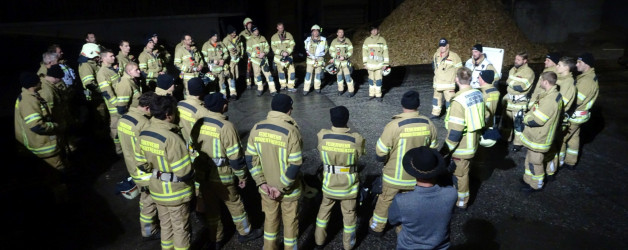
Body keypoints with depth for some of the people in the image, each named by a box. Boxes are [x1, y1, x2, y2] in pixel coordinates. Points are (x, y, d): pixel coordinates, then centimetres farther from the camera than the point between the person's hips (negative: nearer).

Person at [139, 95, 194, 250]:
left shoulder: (143, 135, -6)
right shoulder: (171, 138, -30)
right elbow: (184, 173, -28)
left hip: (156, 190, 7)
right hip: (175, 193, -7)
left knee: (165, 225, 25)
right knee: (180, 229, 13)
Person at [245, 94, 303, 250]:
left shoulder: (257, 128, -8)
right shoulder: (291, 131, -22)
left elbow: (250, 158, -4)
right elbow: (295, 165, -23)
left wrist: (262, 183, -2)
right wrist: (282, 188, -13)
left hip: (266, 187, 4)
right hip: (289, 189, -4)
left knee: (270, 219, 24)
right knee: (290, 222, 18)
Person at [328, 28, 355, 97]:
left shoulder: (347, 40, -1)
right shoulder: (334, 41, 2)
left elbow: (351, 51, -1)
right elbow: (331, 51, 3)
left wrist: (345, 57, -16)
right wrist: (337, 56, -14)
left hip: (346, 62, -2)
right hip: (337, 62, 2)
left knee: (348, 76, -7)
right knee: (339, 76, 10)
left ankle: (351, 91, -2)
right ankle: (340, 90, 23)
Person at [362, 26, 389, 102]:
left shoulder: (382, 40, 1)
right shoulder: (367, 40, 3)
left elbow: (385, 52, 1)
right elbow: (364, 52, 4)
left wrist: (385, 64, -2)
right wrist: (365, 63, -1)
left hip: (379, 63, -1)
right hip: (370, 64, 1)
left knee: (378, 79, -1)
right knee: (371, 79, 10)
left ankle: (378, 95, 7)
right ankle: (371, 94, 19)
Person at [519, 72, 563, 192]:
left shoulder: (550, 100, -29)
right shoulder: (554, 94, 4)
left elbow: (535, 120, -27)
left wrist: (526, 118, -9)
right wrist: (528, 117, 0)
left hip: (539, 139, -9)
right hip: (536, 136, 10)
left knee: (535, 162, 8)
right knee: (530, 158, 23)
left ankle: (536, 185, 25)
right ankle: (528, 179, 39)